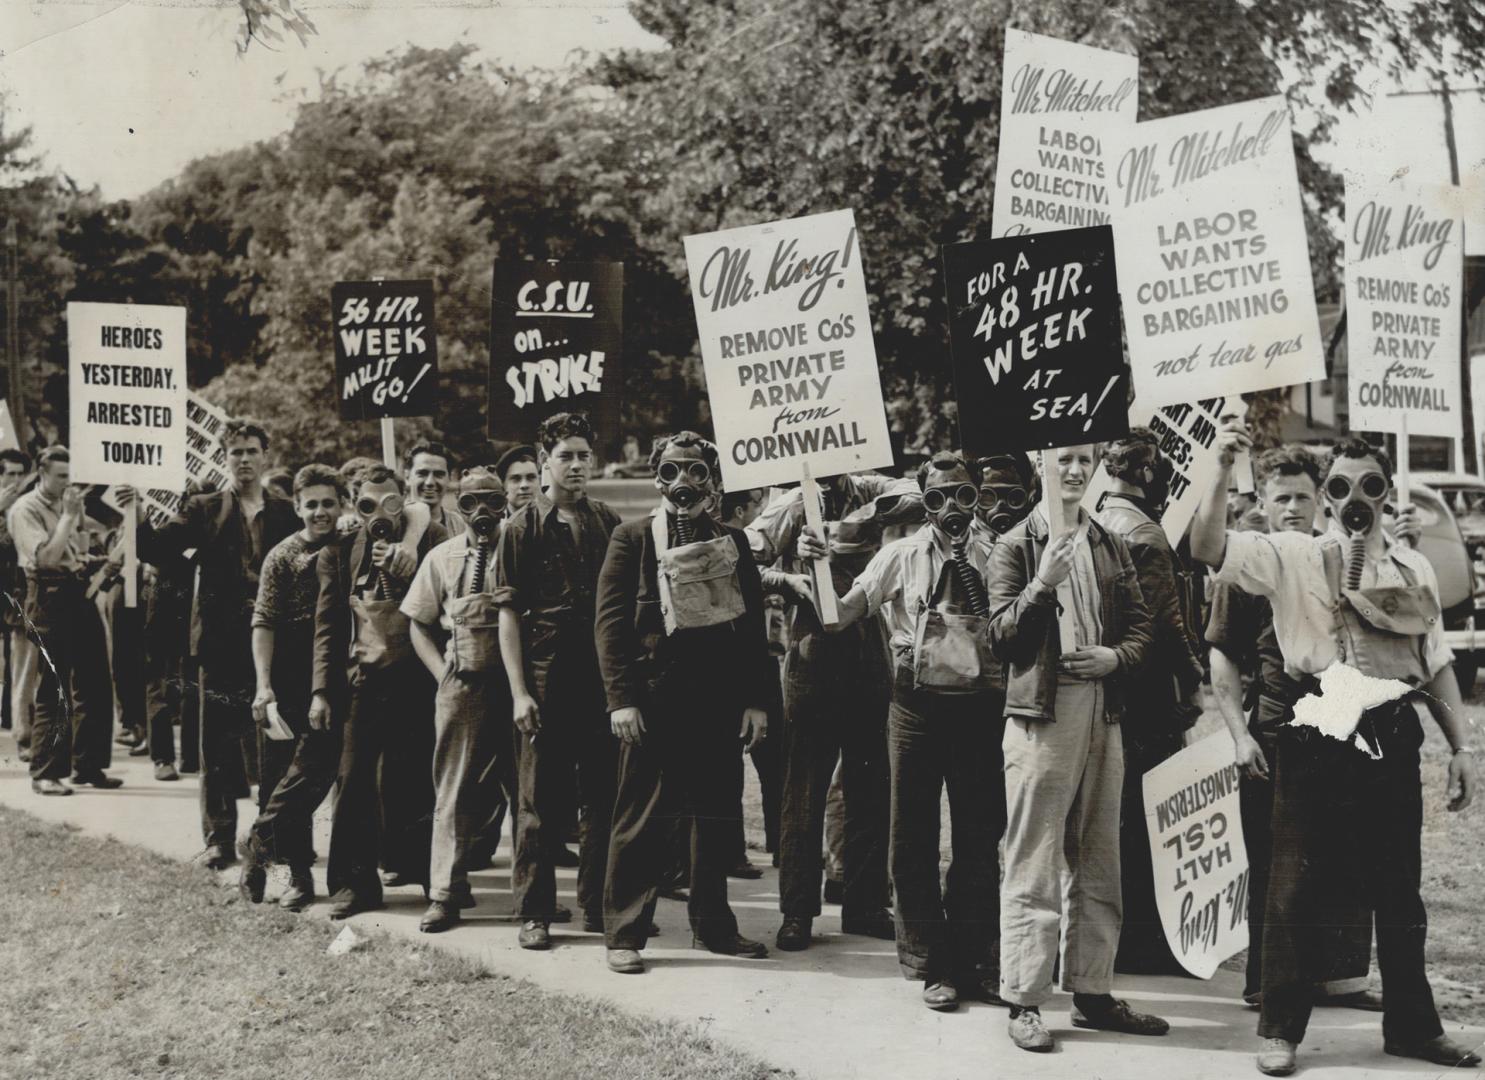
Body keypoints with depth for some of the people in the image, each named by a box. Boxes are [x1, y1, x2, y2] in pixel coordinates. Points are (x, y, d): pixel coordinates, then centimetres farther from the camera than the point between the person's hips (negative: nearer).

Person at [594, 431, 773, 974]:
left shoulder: (732, 540, 13)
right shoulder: (632, 537, 2)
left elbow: (753, 621, 11)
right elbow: (610, 620, -3)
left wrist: (756, 699, 4)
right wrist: (621, 697, -12)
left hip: (721, 701, 4)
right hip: (656, 699, -4)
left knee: (717, 817, 10)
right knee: (643, 819, -1)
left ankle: (712, 925, 22)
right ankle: (624, 932, 8)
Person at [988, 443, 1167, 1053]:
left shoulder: (1110, 547, 15)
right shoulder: (1016, 546, -1)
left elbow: (1140, 625, 15)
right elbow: (1001, 634, -8)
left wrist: (1116, 655, -5)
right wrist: (1042, 584, -22)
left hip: (1103, 713, 6)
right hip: (1041, 713, -5)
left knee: (1097, 863, 12)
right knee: (1033, 864, -4)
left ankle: (1092, 992, 22)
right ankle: (1024, 1001, 2)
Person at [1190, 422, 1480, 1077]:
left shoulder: (1413, 569, 13)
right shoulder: (1293, 556, 0)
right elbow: (1208, 547, -14)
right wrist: (1222, 469, -25)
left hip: (1392, 736, 4)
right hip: (1317, 735, -4)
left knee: (1399, 888, 14)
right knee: (1299, 886, 2)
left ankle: (1411, 1024, 27)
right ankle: (1281, 1028, 12)